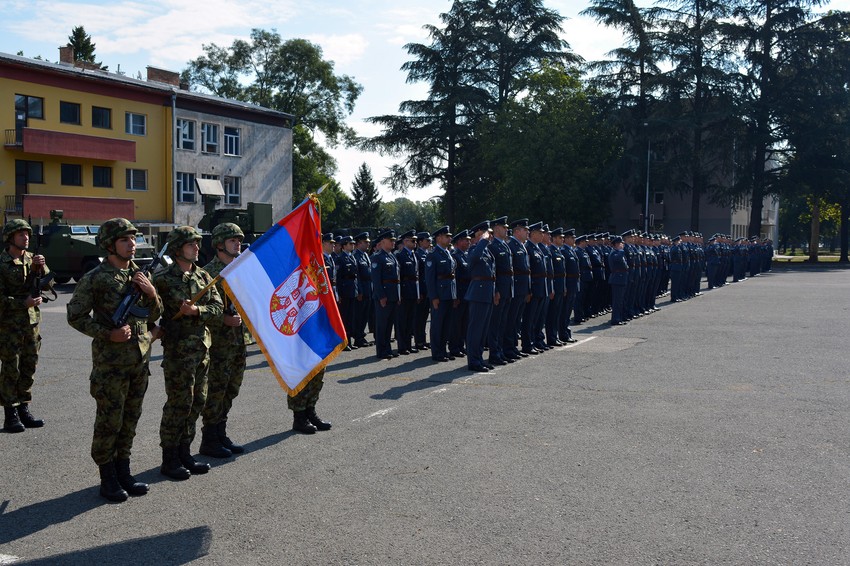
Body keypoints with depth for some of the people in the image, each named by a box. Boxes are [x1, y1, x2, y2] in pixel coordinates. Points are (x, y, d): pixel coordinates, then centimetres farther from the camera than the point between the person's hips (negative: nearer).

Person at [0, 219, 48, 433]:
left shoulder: (32, 259, 8)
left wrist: (40, 268, -15)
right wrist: (23, 303, -21)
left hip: (32, 321, 6)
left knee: (29, 367, 10)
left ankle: (23, 411, 21)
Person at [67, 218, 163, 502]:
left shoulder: (140, 275, 9)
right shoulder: (95, 278, -9)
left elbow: (155, 314, 14)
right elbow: (75, 316, -6)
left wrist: (152, 293, -6)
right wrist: (108, 335, -16)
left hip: (140, 358, 6)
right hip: (111, 361, -6)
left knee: (130, 420, 13)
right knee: (109, 421, 1)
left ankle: (123, 473, 25)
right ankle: (108, 479, 13)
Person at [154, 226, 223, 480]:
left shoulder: (203, 276, 11)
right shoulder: (163, 279, -6)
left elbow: (217, 305, 2)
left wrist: (196, 311, -14)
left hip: (202, 348, 7)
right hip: (177, 349, -6)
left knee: (197, 402, 12)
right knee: (178, 404, -3)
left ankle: (185, 453, 25)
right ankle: (169, 460, 9)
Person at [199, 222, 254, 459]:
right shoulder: (209, 272, -10)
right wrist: (224, 320, -22)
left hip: (240, 340, 8)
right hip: (219, 342, -8)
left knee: (230, 390, 13)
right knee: (215, 390, -1)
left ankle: (221, 435, 23)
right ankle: (209, 440, 8)